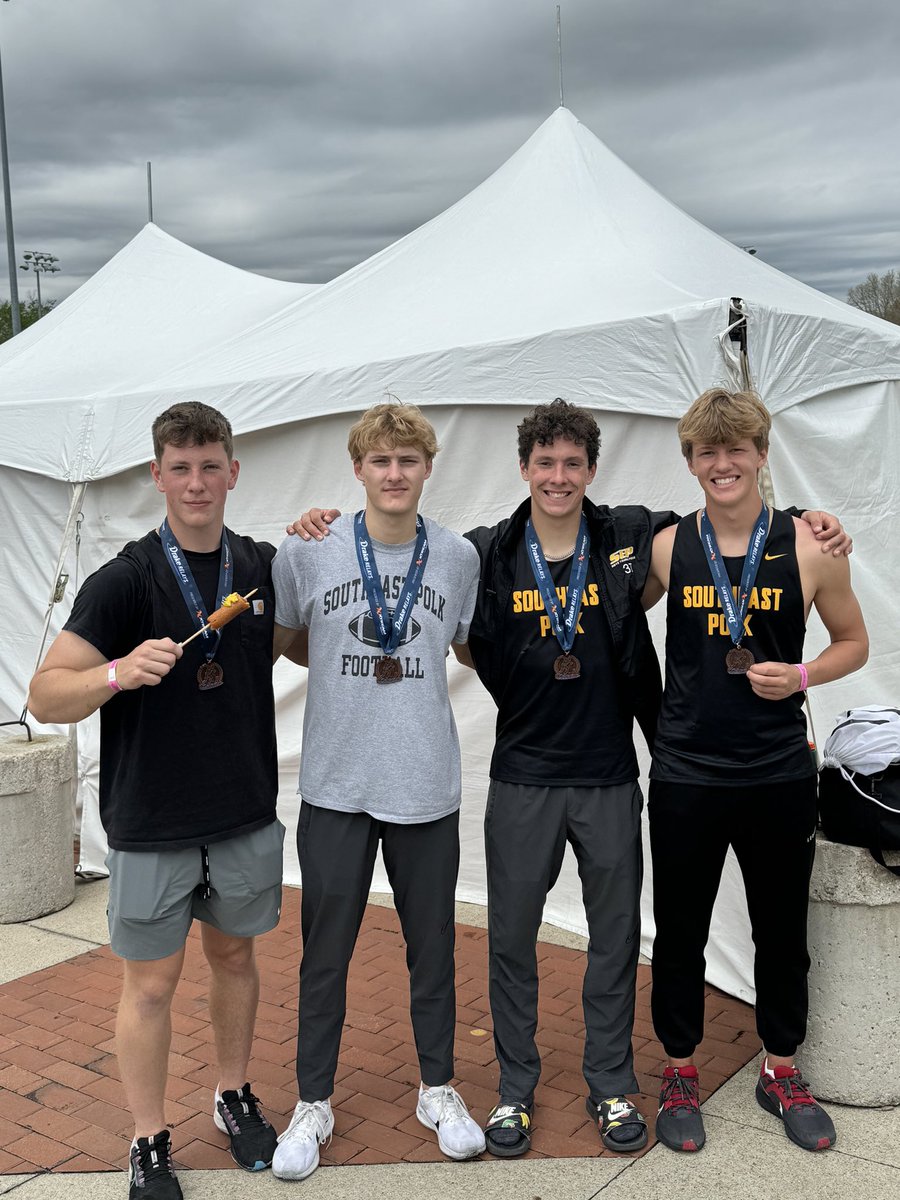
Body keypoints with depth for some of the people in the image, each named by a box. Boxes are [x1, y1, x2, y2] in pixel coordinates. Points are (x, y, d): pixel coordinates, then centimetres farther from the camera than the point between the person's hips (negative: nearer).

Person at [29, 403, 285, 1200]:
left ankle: (234, 1096, 40)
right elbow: (46, 696, -14)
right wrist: (117, 673, -34)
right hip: (151, 824, -3)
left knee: (234, 955, 19)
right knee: (151, 982, 8)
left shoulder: (264, 568, 1)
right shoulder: (124, 580, -12)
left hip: (247, 814, 4)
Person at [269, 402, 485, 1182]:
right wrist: (348, 675, 4)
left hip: (428, 787, 1)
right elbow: (278, 638, 11)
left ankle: (439, 1089, 33)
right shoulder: (307, 553, -4)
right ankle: (314, 1104, 27)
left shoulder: (459, 556, 0)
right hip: (335, 787, -1)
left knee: (433, 948, 13)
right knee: (325, 955, 9)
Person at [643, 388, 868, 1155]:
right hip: (686, 775, 0)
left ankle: (782, 1072, 36)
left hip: (781, 775, 0)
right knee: (680, 934, 11)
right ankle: (681, 1073, 31)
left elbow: (853, 642, 5)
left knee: (782, 931, 15)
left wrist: (801, 676, -12)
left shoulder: (809, 548, -5)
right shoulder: (666, 547, -2)